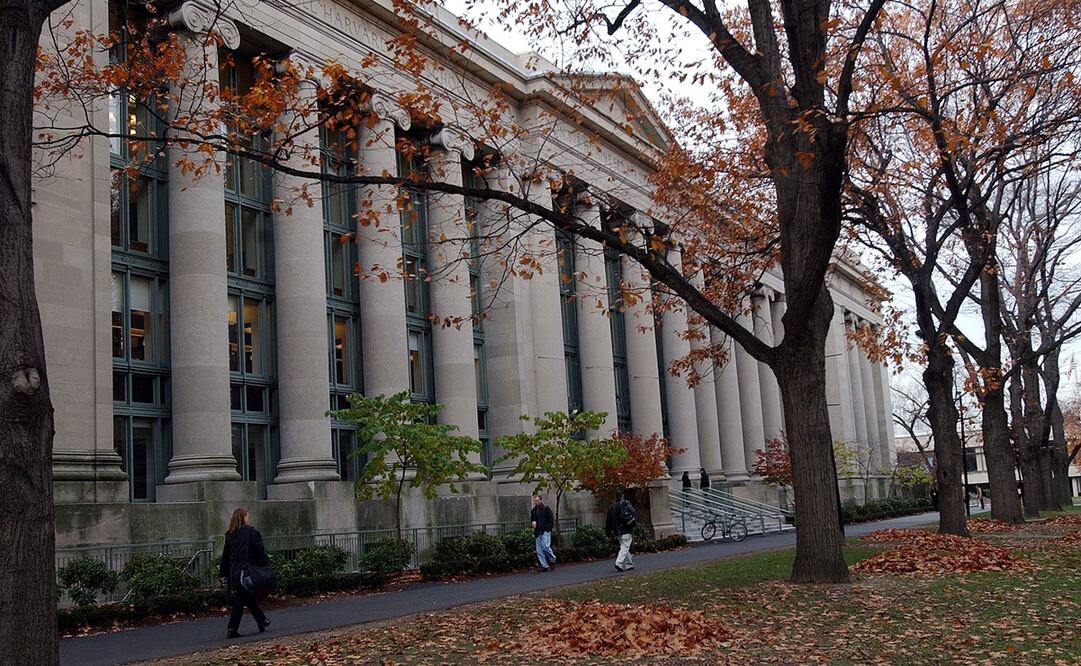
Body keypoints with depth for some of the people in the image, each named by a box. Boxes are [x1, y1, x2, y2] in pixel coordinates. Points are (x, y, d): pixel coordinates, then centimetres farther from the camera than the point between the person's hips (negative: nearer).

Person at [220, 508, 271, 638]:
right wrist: (267, 567, -5)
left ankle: (262, 621, 26)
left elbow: (225, 556, 10)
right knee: (239, 601, 1)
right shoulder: (252, 532, -7)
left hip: (234, 573, 5)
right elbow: (260, 552, -10)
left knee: (250, 598, 15)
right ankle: (232, 629, 0)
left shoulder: (229, 535, 8)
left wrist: (224, 574, 15)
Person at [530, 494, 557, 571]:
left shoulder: (546, 509, 0)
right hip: (538, 533, 6)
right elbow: (532, 520, 28)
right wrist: (533, 522, 4)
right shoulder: (533, 511, 17)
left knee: (545, 546, -20)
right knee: (539, 550, -1)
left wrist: (547, 529, -12)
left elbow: (551, 520, -3)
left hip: (545, 531, -6)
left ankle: (553, 560, 1)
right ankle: (544, 566, 3)